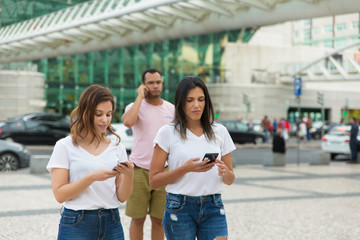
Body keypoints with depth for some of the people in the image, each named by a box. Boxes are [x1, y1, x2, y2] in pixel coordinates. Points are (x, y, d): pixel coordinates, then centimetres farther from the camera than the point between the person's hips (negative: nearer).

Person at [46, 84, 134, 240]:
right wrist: (92, 177, -20)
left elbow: (121, 197, 4)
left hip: (112, 224, 3)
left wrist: (129, 176, -14)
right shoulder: (65, 146, -3)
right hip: (76, 226, -3)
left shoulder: (117, 147, 7)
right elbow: (59, 195, -10)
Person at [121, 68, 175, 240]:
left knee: (159, 219, 7)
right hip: (139, 170, -2)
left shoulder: (171, 109, 8)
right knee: (138, 219, 4)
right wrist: (140, 96, -14)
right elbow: (128, 121, -25)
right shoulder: (136, 106, -1)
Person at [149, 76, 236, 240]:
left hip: (213, 208, 2)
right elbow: (154, 181, -5)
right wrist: (186, 168, -18)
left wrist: (225, 172, -10)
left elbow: (230, 180, 13)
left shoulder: (220, 132, 8)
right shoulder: (168, 132, -2)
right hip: (180, 208, -2)